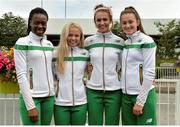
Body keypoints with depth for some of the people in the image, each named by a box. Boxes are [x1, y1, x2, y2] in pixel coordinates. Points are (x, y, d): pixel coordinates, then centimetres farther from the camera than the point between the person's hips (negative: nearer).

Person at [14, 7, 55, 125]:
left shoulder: (49, 44, 11)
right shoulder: (22, 43, -5)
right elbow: (21, 75, -10)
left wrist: (54, 93, 9)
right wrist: (30, 106, -15)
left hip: (49, 97, 5)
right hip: (31, 98, -5)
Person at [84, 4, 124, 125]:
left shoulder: (119, 42, 2)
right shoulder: (88, 41, 4)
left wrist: (117, 72, -3)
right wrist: (88, 67, 2)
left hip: (114, 91, 0)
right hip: (93, 91, 1)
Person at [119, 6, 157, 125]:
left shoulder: (147, 41, -8)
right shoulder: (125, 43, 11)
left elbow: (149, 73, -12)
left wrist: (140, 101, -14)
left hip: (143, 95, -6)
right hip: (126, 95, 6)